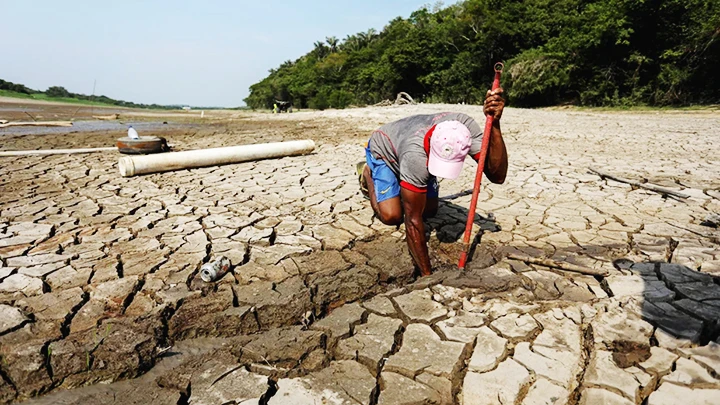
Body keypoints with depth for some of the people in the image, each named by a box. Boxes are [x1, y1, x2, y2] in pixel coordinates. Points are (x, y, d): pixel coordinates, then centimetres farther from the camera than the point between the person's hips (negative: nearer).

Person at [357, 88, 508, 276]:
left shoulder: (466, 126, -36)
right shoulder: (416, 155, -47)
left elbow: (497, 176, -39)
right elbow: (413, 220, -41)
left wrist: (495, 123, -53)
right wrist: (426, 274, -38)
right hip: (383, 150, -4)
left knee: (430, 211, -1)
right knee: (392, 216, -16)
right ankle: (367, 172, 10)